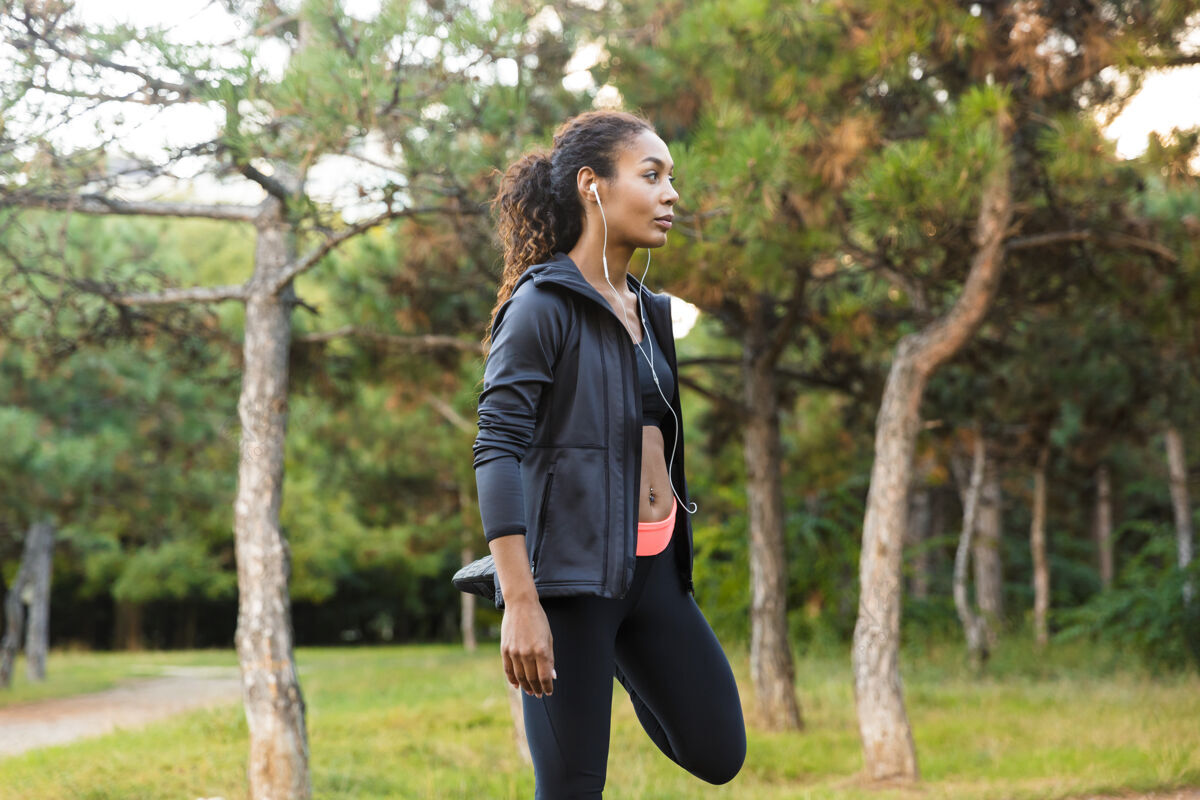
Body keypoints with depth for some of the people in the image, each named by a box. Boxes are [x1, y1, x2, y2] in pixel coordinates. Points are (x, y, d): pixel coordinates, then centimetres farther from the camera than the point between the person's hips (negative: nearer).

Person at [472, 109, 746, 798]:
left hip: (651, 567, 7)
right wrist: (520, 604, -23)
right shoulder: (543, 305, -11)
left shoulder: (649, 310, 14)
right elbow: (496, 452, -16)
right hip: (568, 569, -7)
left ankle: (613, 666, 31)